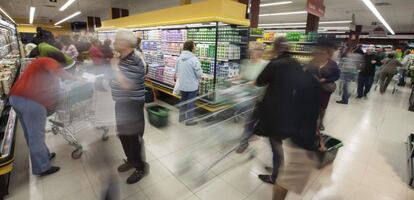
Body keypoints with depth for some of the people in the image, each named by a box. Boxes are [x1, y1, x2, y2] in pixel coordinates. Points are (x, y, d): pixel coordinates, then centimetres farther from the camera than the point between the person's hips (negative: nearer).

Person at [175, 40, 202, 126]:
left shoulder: (179, 58, 1)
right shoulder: (194, 59, -19)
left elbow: (176, 71, 9)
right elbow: (199, 73, -18)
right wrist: (198, 78, 3)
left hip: (181, 85, 6)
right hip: (192, 85, -6)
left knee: (183, 100, 22)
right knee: (191, 103, 6)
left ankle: (181, 117, 35)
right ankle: (189, 120, 16)